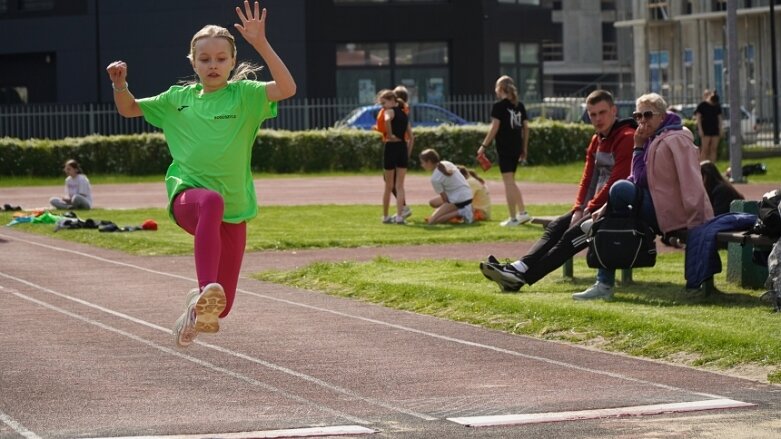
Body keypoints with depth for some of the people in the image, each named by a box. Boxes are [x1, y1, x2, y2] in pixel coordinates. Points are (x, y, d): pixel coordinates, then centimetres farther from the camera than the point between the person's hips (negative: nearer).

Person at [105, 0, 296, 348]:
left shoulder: (243, 94, 1)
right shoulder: (178, 98, 10)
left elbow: (287, 88, -18)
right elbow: (129, 109, 23)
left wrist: (261, 44, -26)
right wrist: (120, 85, 2)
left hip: (234, 211, 1)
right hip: (187, 195, -1)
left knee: (222, 308, 2)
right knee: (211, 201, -42)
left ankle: (197, 309, 41)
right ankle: (206, 291, -56)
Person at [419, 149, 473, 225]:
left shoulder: (435, 178, -17)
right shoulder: (446, 164, 6)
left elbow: (444, 198, -13)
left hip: (459, 201, -10)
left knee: (432, 221, -11)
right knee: (433, 202, 24)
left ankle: (460, 212, -16)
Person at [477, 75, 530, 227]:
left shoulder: (499, 106, -8)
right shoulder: (519, 106, 10)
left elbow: (494, 128, -12)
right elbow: (526, 127, 11)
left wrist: (484, 145, -6)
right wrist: (524, 149, 17)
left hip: (504, 147, -7)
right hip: (517, 147, 7)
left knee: (508, 182, -3)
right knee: (511, 181, 19)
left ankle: (513, 218, -3)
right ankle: (522, 213, 14)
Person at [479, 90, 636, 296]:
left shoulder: (626, 138, -12)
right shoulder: (597, 140, 18)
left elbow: (615, 183, -18)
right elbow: (587, 177, 15)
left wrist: (590, 209, -15)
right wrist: (579, 209, -1)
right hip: (594, 206, 9)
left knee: (573, 233, -23)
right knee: (556, 227, -7)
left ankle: (523, 276, -30)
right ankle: (518, 268, -22)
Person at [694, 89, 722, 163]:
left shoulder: (717, 106, 11)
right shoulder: (702, 105, -4)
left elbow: (719, 118, 16)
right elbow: (698, 117, -6)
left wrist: (720, 130, 10)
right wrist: (700, 129, -14)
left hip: (715, 130, 5)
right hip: (705, 130, -5)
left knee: (714, 149, 2)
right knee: (705, 149, -8)